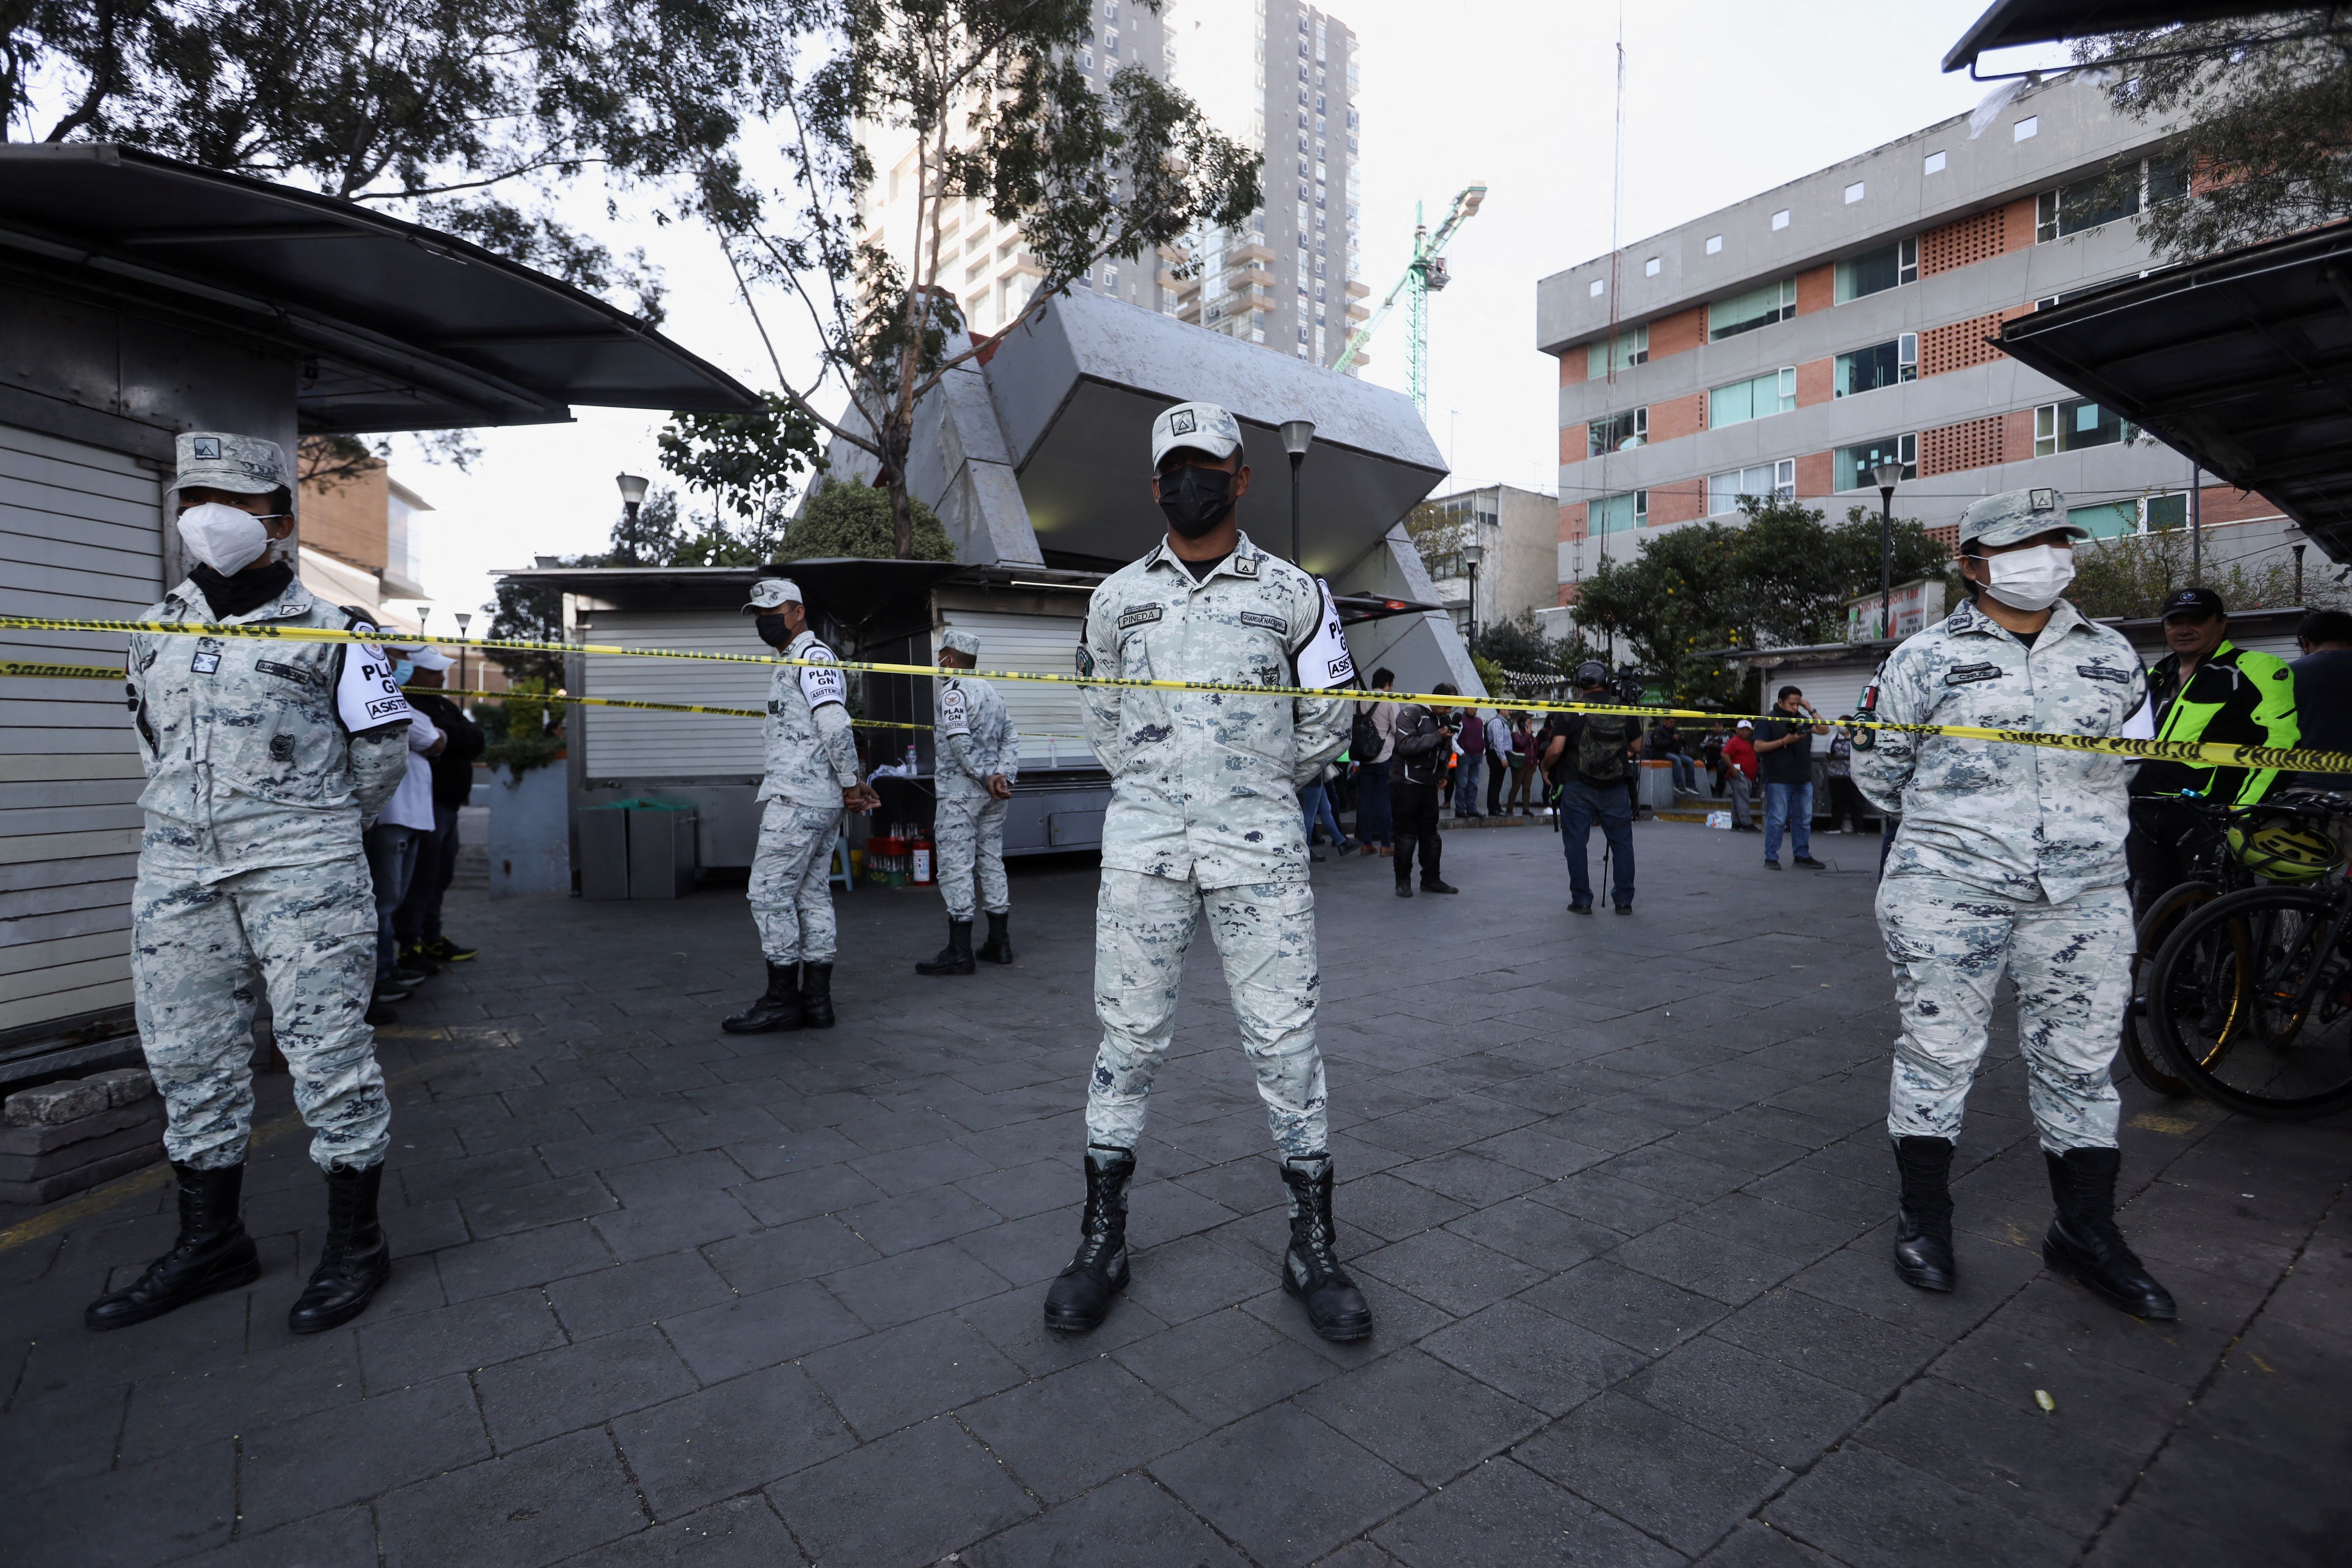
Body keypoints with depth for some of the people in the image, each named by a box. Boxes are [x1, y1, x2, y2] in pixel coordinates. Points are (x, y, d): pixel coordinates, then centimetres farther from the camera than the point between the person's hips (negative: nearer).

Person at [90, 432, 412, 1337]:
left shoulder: (329, 635, -2)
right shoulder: (154, 632, 14)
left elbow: (380, 754, 4)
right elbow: (155, 744, 25)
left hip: (301, 866, -6)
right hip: (177, 868, 6)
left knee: (327, 1046, -5)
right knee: (189, 1055, 11)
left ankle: (355, 1243, 6)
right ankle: (211, 1243, 25)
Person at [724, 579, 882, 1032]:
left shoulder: (813, 657, -9)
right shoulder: (795, 664, 24)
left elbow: (836, 728, -19)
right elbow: (831, 734, 22)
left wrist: (849, 786, -13)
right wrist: (853, 784, 12)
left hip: (796, 801, -10)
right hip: (823, 804, 10)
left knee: (770, 892, -5)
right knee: (813, 894, 9)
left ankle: (782, 999, 1)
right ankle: (816, 1001, 13)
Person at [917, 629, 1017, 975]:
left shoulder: (953, 691, -9)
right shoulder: (991, 692, 16)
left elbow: (961, 744, -20)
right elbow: (1009, 740, 8)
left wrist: (986, 778, -14)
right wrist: (1003, 775, -4)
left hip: (961, 791, -8)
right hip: (993, 797, 8)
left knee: (956, 867, -5)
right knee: (992, 862, 12)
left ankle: (959, 952, -5)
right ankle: (1000, 944, 17)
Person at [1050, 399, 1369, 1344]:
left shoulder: (1293, 594, 5)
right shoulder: (1116, 598, 10)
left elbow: (1329, 719, 14)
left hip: (1258, 849, -1)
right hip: (1142, 846, 2)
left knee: (1285, 1044, 1)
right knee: (1129, 1040, 5)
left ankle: (1313, 1248, 17)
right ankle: (1102, 1240, 20)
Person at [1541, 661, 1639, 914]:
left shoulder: (1570, 711, -6)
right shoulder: (1623, 711, 4)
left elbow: (1556, 750, -13)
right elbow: (1637, 748, 12)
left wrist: (1546, 767, 5)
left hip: (1577, 788, -2)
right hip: (1615, 789, 2)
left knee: (1577, 844, 6)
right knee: (1622, 843, 11)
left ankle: (1582, 900, 7)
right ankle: (1624, 900, 14)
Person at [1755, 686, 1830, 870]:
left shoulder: (1802, 720, 16)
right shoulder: (1770, 721, -2)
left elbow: (1825, 730, 11)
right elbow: (1759, 746, -9)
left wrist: (1811, 710, 4)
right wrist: (1786, 741, -17)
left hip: (1803, 780, 6)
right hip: (1779, 780, -6)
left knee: (1804, 819, 10)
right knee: (1776, 819, -4)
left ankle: (1803, 855, 18)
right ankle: (1771, 857, 1)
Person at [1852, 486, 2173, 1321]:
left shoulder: (2113, 656, 13)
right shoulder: (1924, 659, 0)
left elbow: (2132, 757, 22)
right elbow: (1878, 768, 6)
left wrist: (2078, 828, 13)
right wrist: (1955, 819, 7)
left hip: (2083, 896, 4)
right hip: (1947, 890, -4)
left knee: (2081, 1063, 10)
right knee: (1937, 1050, 3)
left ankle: (2086, 1233, 26)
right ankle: (1924, 1219, 18)